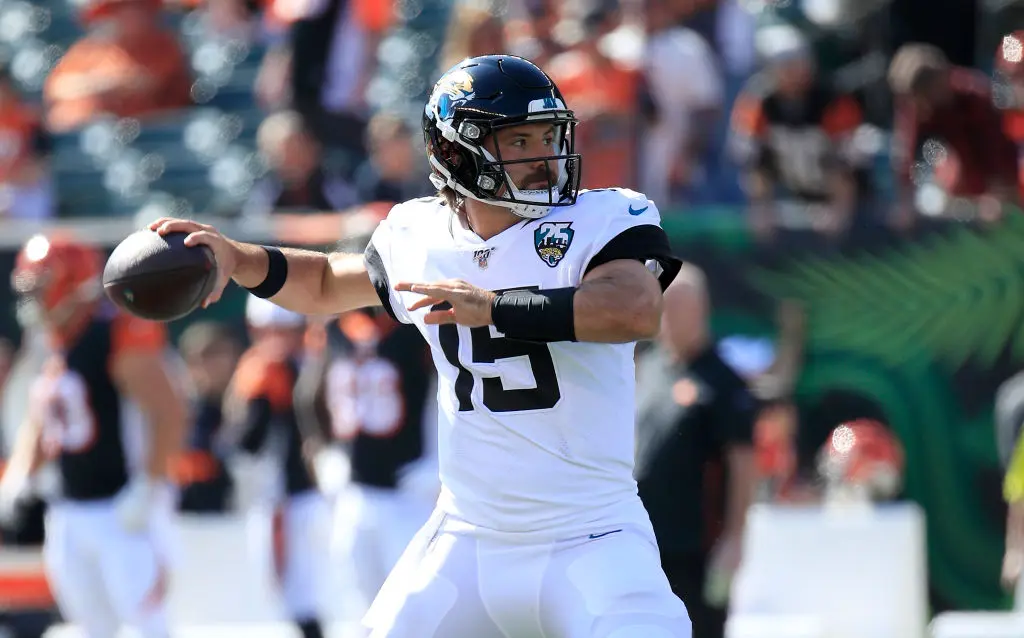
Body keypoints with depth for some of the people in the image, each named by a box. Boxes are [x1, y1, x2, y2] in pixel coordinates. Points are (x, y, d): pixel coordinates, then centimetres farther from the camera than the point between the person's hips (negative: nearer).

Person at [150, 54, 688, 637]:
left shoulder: (602, 221, -9)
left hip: (591, 542, -4)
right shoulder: (420, 241, 5)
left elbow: (639, 309, -30)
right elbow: (327, 284, 24)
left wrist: (493, 305, -31)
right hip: (466, 541, 4)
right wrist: (237, 259, 6)